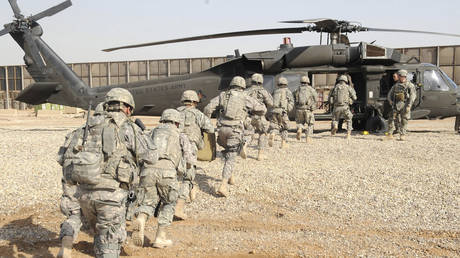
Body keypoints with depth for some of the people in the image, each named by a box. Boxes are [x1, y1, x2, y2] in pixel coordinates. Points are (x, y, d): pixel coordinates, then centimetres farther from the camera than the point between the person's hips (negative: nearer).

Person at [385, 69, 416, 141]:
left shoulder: (410, 85, 5)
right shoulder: (395, 86, 17)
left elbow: (413, 95, -5)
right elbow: (389, 95, 22)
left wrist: (409, 105, -15)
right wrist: (390, 100, 0)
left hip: (405, 105, -3)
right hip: (396, 105, 3)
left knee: (404, 120, -3)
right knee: (391, 118, -5)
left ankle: (402, 135, 3)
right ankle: (390, 133, 3)